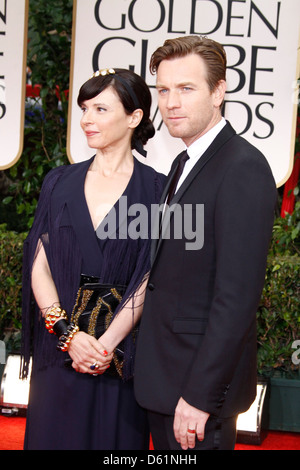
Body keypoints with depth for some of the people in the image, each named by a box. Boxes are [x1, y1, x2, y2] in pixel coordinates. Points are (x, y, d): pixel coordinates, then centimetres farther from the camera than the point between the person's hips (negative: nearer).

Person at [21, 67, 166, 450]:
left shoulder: (155, 189, -4)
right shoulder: (60, 183, 6)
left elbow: (150, 279, -8)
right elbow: (39, 264, 0)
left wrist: (107, 342, -17)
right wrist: (67, 333, -12)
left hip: (122, 347, -2)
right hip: (59, 344, 3)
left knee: (115, 436, 8)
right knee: (55, 433, 10)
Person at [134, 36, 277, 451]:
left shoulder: (243, 169, -19)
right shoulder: (185, 164, 12)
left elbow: (237, 296, -23)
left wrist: (200, 395, -22)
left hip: (202, 384, -9)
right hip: (163, 374, 9)